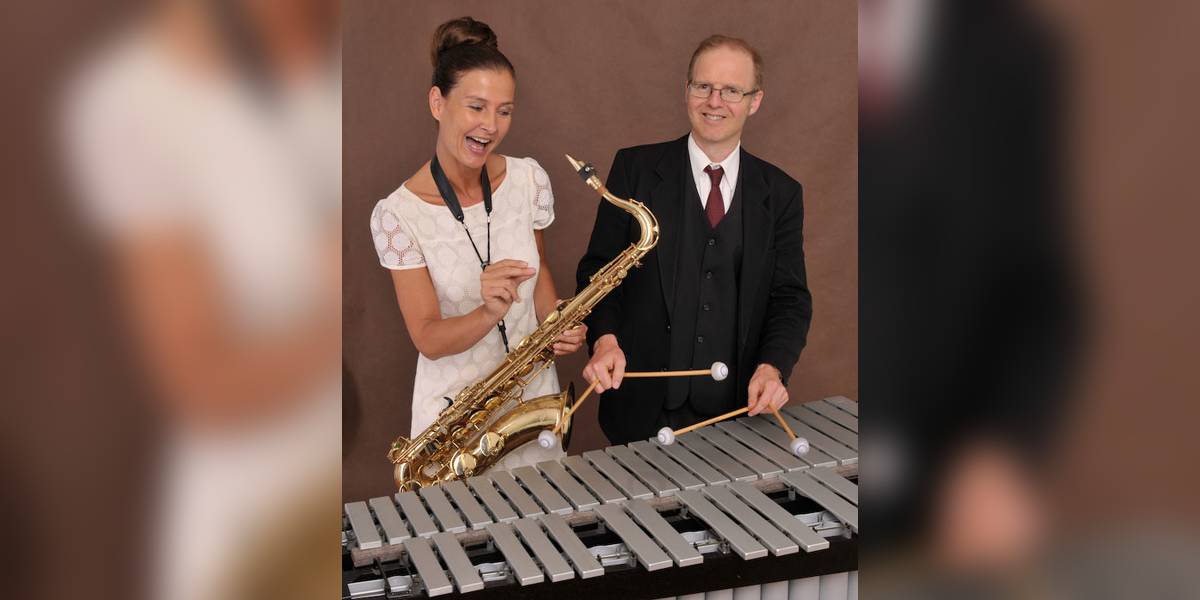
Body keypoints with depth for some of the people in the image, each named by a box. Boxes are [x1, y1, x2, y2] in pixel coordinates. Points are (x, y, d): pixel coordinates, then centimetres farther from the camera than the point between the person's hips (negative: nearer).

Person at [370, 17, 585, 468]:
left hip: (535, 392, 3)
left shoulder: (529, 180, -6)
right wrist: (488, 313, -36)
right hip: (455, 412, -3)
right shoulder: (397, 214, -15)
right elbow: (428, 338, -17)